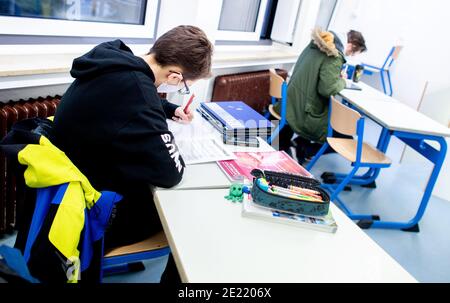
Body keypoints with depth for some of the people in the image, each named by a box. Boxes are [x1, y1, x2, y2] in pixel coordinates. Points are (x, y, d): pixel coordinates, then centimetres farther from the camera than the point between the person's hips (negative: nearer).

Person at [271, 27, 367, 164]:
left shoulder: (317, 44, 8)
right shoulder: (335, 56, -18)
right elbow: (327, 89, -24)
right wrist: (342, 81, -4)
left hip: (292, 104, 9)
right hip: (306, 113, -9)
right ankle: (306, 148, 5)